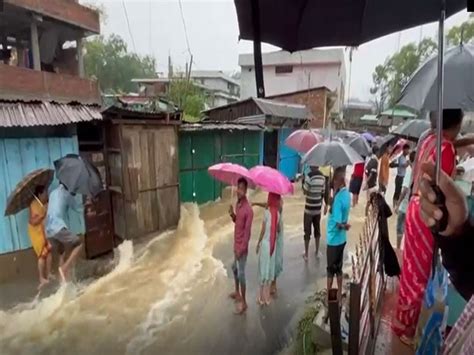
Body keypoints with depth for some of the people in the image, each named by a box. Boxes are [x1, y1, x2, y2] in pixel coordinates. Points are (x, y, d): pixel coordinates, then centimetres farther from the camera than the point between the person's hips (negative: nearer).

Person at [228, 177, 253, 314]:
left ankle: (244, 302, 15)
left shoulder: (248, 210, -24)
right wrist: (232, 215, -6)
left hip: (242, 246, -9)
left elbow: (247, 232, -22)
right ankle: (237, 292, 43)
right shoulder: (237, 203, 2)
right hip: (236, 244, 9)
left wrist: (241, 249, -21)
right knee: (234, 268, 23)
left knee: (241, 273, 0)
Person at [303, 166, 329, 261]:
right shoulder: (323, 177, -1)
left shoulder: (309, 176, -18)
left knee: (307, 231, 5)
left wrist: (303, 182, 1)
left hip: (309, 208, -5)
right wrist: (325, 205, 17)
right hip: (318, 208, 5)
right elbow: (323, 193, 6)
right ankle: (317, 252, 28)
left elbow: (305, 191, -12)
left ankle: (306, 254, 12)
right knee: (317, 229, 17)